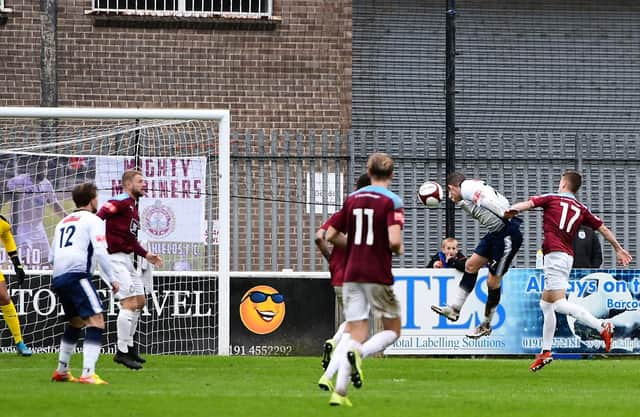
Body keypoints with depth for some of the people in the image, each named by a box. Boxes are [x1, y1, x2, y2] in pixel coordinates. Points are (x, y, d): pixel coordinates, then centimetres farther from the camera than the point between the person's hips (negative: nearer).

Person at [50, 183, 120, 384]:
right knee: (96, 321, -15)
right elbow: (100, 252, -10)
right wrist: (111, 279, -4)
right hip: (77, 275, -8)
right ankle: (88, 374, -29)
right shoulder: (93, 220, 2)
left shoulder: (63, 222, 24)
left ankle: (61, 371, 35)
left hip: (58, 277, 8)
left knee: (76, 322, 28)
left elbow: (52, 256, 26)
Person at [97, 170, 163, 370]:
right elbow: (98, 216, -25)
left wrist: (146, 255, 23)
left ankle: (128, 346, 25)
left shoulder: (133, 207, 19)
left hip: (126, 259, 10)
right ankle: (122, 352, -9)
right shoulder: (121, 202, -11)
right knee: (129, 303, -13)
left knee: (140, 301, 16)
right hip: (115, 258, -10)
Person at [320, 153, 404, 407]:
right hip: (378, 276, -4)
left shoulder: (353, 199, 8)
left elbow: (331, 235, 11)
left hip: (351, 274, 5)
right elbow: (394, 241, -20)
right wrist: (399, 250, 2)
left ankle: (339, 391, -11)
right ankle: (359, 353, -19)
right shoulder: (391, 202, -8)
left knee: (355, 332, 6)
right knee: (392, 330, 11)